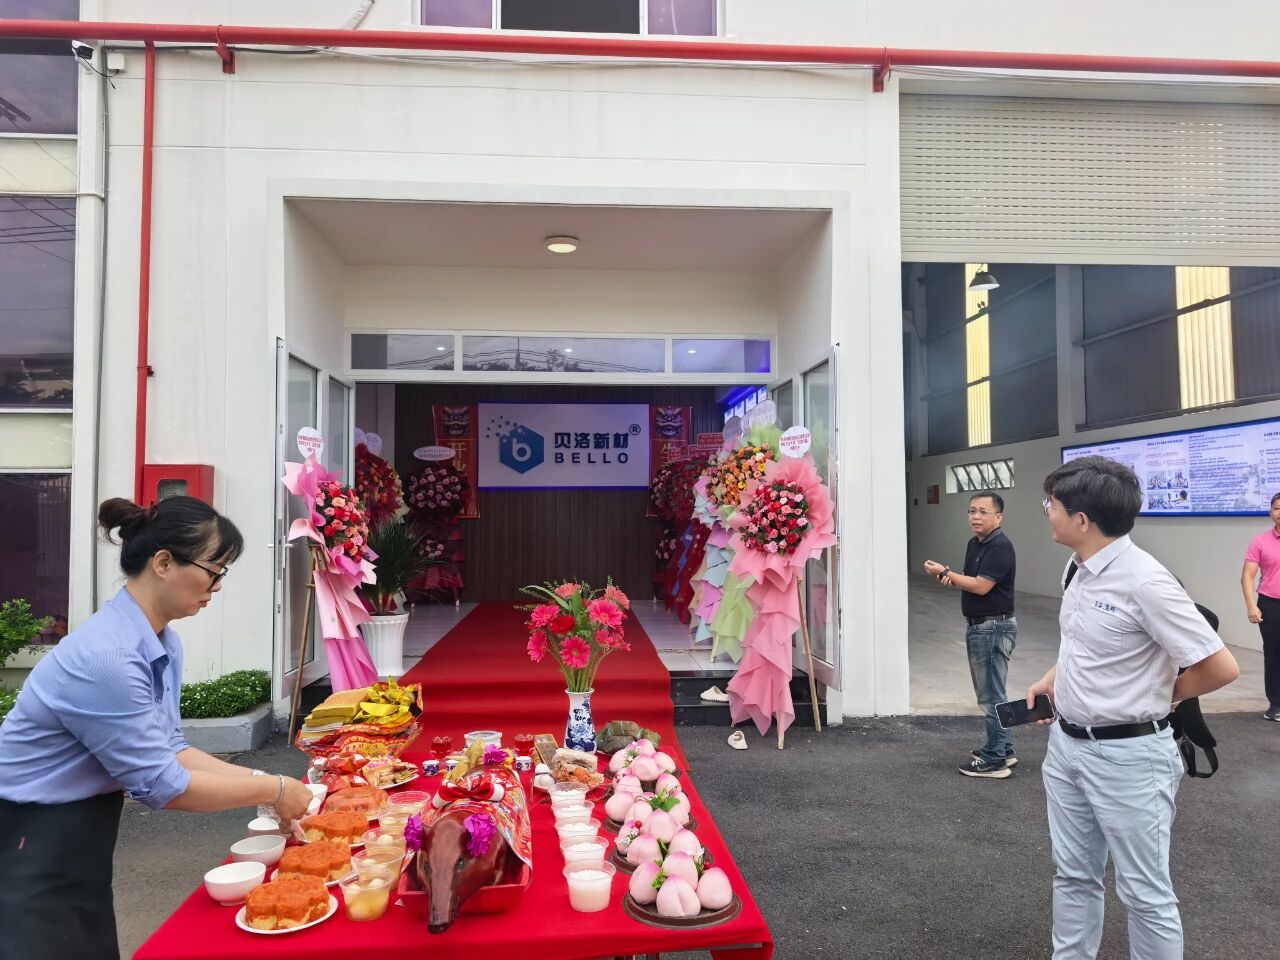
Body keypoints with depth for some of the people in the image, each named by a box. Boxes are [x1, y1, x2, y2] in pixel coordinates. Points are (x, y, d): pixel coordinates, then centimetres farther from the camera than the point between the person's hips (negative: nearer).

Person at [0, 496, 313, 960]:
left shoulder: (164, 644, -2)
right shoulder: (105, 657, -30)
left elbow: (167, 749, 3)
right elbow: (162, 784, -24)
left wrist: (260, 780, -6)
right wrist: (272, 791, -15)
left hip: (79, 842, 9)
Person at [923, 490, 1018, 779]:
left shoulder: (1000, 547, -18)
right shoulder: (974, 544, 11)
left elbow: (981, 586, -23)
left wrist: (945, 572, -14)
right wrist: (952, 578, -1)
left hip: (994, 628, -10)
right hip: (978, 626, 10)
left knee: (991, 695, -3)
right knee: (989, 692, 18)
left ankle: (995, 760, 5)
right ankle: (1003, 749, 29)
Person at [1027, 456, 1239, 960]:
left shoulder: (1144, 582, -24)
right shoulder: (1079, 567, 2)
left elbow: (1221, 668, -20)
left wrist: (1156, 697, -5)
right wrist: (1049, 681, 7)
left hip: (1127, 756, -8)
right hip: (1067, 745, 8)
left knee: (1143, 892, 9)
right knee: (1073, 876, 19)